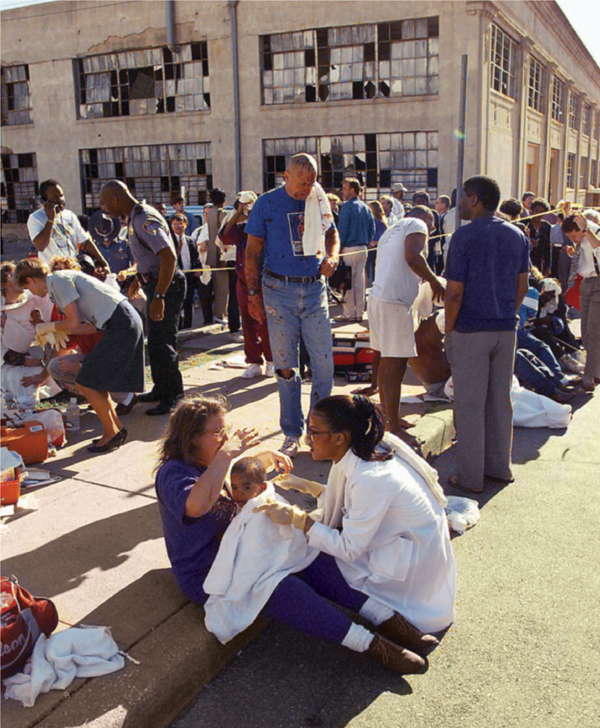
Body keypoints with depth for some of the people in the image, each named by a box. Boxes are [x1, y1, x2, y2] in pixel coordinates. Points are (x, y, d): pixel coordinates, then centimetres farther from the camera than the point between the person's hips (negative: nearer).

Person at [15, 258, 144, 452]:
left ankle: (112, 433, 7)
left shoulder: (58, 280, -6)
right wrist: (58, 332, 21)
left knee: (86, 383, -2)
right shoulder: (62, 281, 23)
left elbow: (74, 323, -11)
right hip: (127, 321, 10)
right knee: (95, 382, 16)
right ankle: (116, 428, 22)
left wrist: (49, 327, 7)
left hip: (119, 325, -10)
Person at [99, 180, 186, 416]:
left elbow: (169, 257, -31)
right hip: (155, 283, 11)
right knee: (156, 341, 18)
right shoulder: (137, 217, 11)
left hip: (166, 286, -11)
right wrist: (139, 279, 32)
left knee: (162, 343, -6)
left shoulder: (145, 220, -22)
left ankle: (173, 397, 5)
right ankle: (161, 389, 31)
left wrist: (159, 296, -34)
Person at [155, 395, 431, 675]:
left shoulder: (211, 461, 5)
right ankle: (370, 645, -30)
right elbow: (197, 505, -46)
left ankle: (386, 617, -17)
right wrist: (226, 454, -39)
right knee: (283, 588, -30)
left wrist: (268, 457, 5)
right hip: (205, 575, -9)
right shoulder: (172, 473, -22)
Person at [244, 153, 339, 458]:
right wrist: (253, 294, -5)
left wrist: (332, 256, 0)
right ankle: (292, 433, 17)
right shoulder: (266, 204, -2)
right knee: (285, 366, 5)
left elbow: (332, 233, 22)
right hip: (279, 290, -2)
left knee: (324, 363, 2)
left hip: (314, 287, 3)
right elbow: (252, 252, 0)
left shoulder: (319, 200, 7)